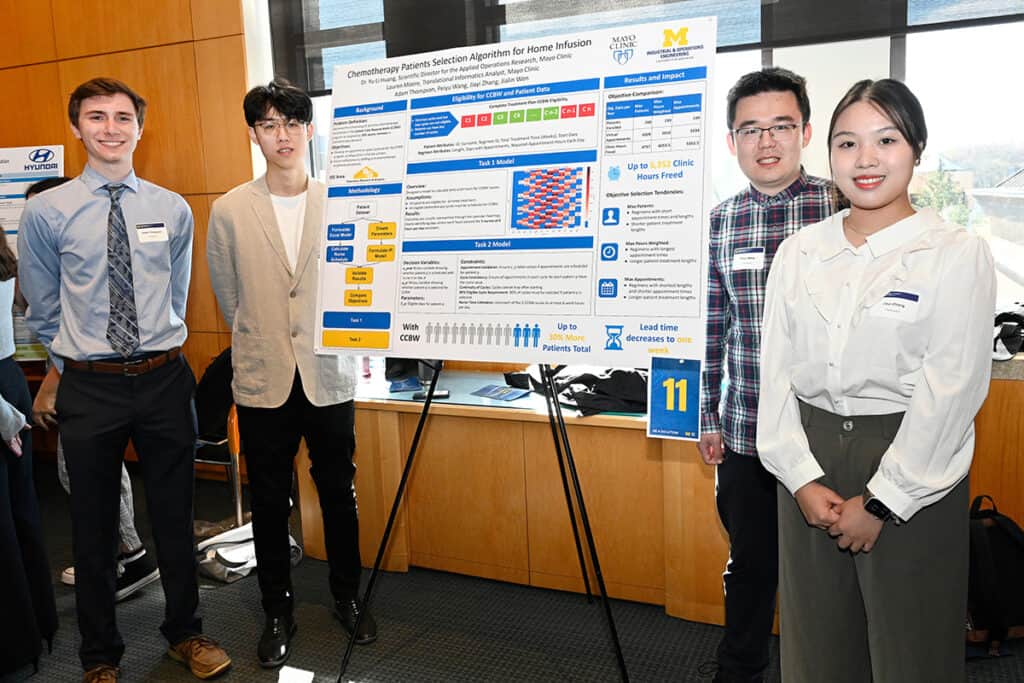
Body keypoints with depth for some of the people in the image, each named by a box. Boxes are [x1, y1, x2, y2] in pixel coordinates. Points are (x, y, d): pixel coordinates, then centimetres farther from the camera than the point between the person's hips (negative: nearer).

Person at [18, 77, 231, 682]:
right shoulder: (47, 211, -3)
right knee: (94, 527, 12)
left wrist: (157, 353, 11)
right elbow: (43, 311, 7)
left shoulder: (173, 209, 2)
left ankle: (186, 633, 34)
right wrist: (76, 366, 10)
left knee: (176, 516, 13)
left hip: (164, 379, 1)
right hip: (88, 388, -1)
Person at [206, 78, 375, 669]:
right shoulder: (230, 210, 0)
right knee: (271, 504, 12)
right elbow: (229, 296, 9)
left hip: (330, 376, 0)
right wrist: (263, 346, 10)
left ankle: (348, 597, 33)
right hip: (263, 379, 1)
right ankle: (279, 612, 30)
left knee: (340, 495, 13)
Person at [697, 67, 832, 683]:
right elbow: (710, 328, 8)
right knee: (751, 563, 18)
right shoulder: (717, 224, 3)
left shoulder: (843, 210, -5)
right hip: (745, 433, 3)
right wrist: (707, 417, 7)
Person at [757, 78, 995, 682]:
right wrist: (803, 480, -7)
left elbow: (950, 391, -10)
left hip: (914, 475, -3)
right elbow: (776, 372, 2)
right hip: (810, 462, 3)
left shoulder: (959, 253, -4)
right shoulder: (798, 252, 6)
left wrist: (880, 502, -12)